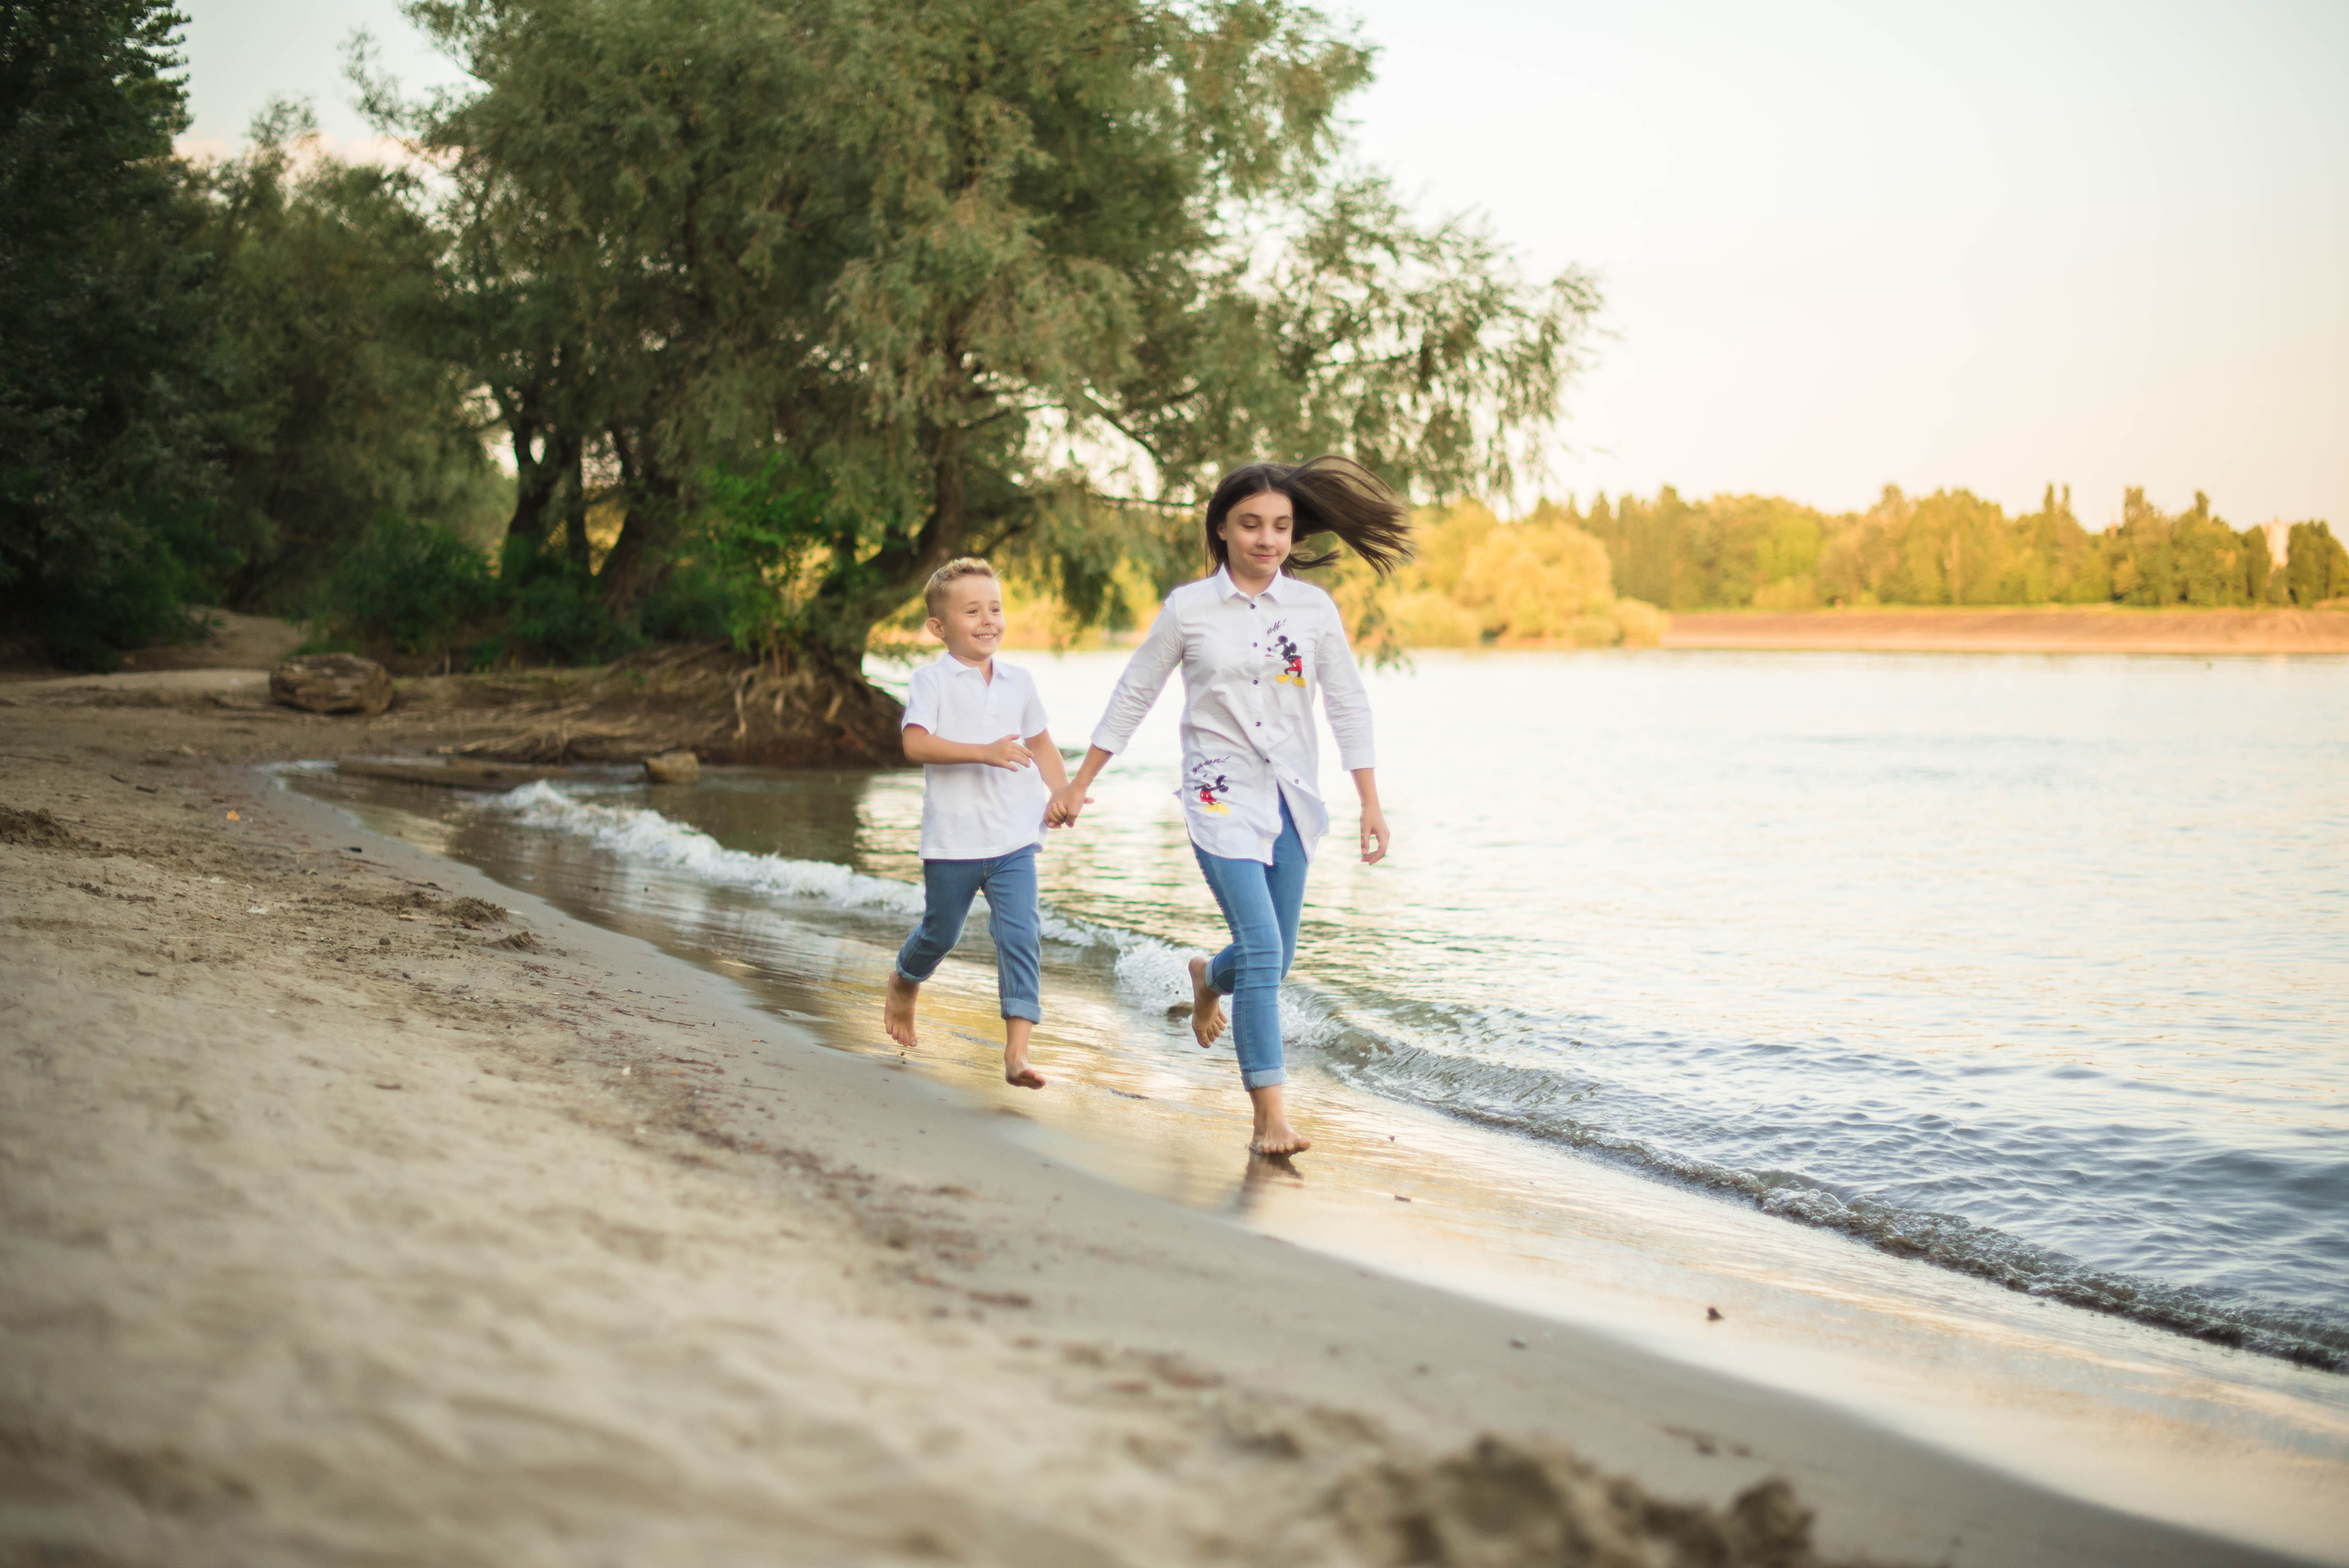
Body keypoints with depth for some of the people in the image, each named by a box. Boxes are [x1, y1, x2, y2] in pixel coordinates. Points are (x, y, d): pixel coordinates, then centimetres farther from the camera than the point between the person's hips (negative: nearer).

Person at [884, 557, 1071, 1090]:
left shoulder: (1018, 680, 8)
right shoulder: (932, 680, -8)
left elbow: (1040, 742, 22)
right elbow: (916, 744, -22)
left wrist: (1062, 791, 7)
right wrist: (984, 752, -31)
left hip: (1014, 840, 3)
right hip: (952, 841, -3)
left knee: (1021, 934, -11)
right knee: (940, 933, 14)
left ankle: (1017, 1051, -12)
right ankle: (904, 984, 49)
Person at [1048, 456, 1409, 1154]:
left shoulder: (1313, 608, 2)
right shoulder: (1188, 609, -3)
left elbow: (1348, 706, 6)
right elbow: (1133, 696, 5)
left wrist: (1371, 802, 0)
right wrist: (1078, 783, 7)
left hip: (1291, 796, 4)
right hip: (1222, 795, -3)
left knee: (1274, 959, 11)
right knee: (1262, 951, -16)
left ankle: (1208, 979, 49)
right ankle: (1269, 1116, -9)